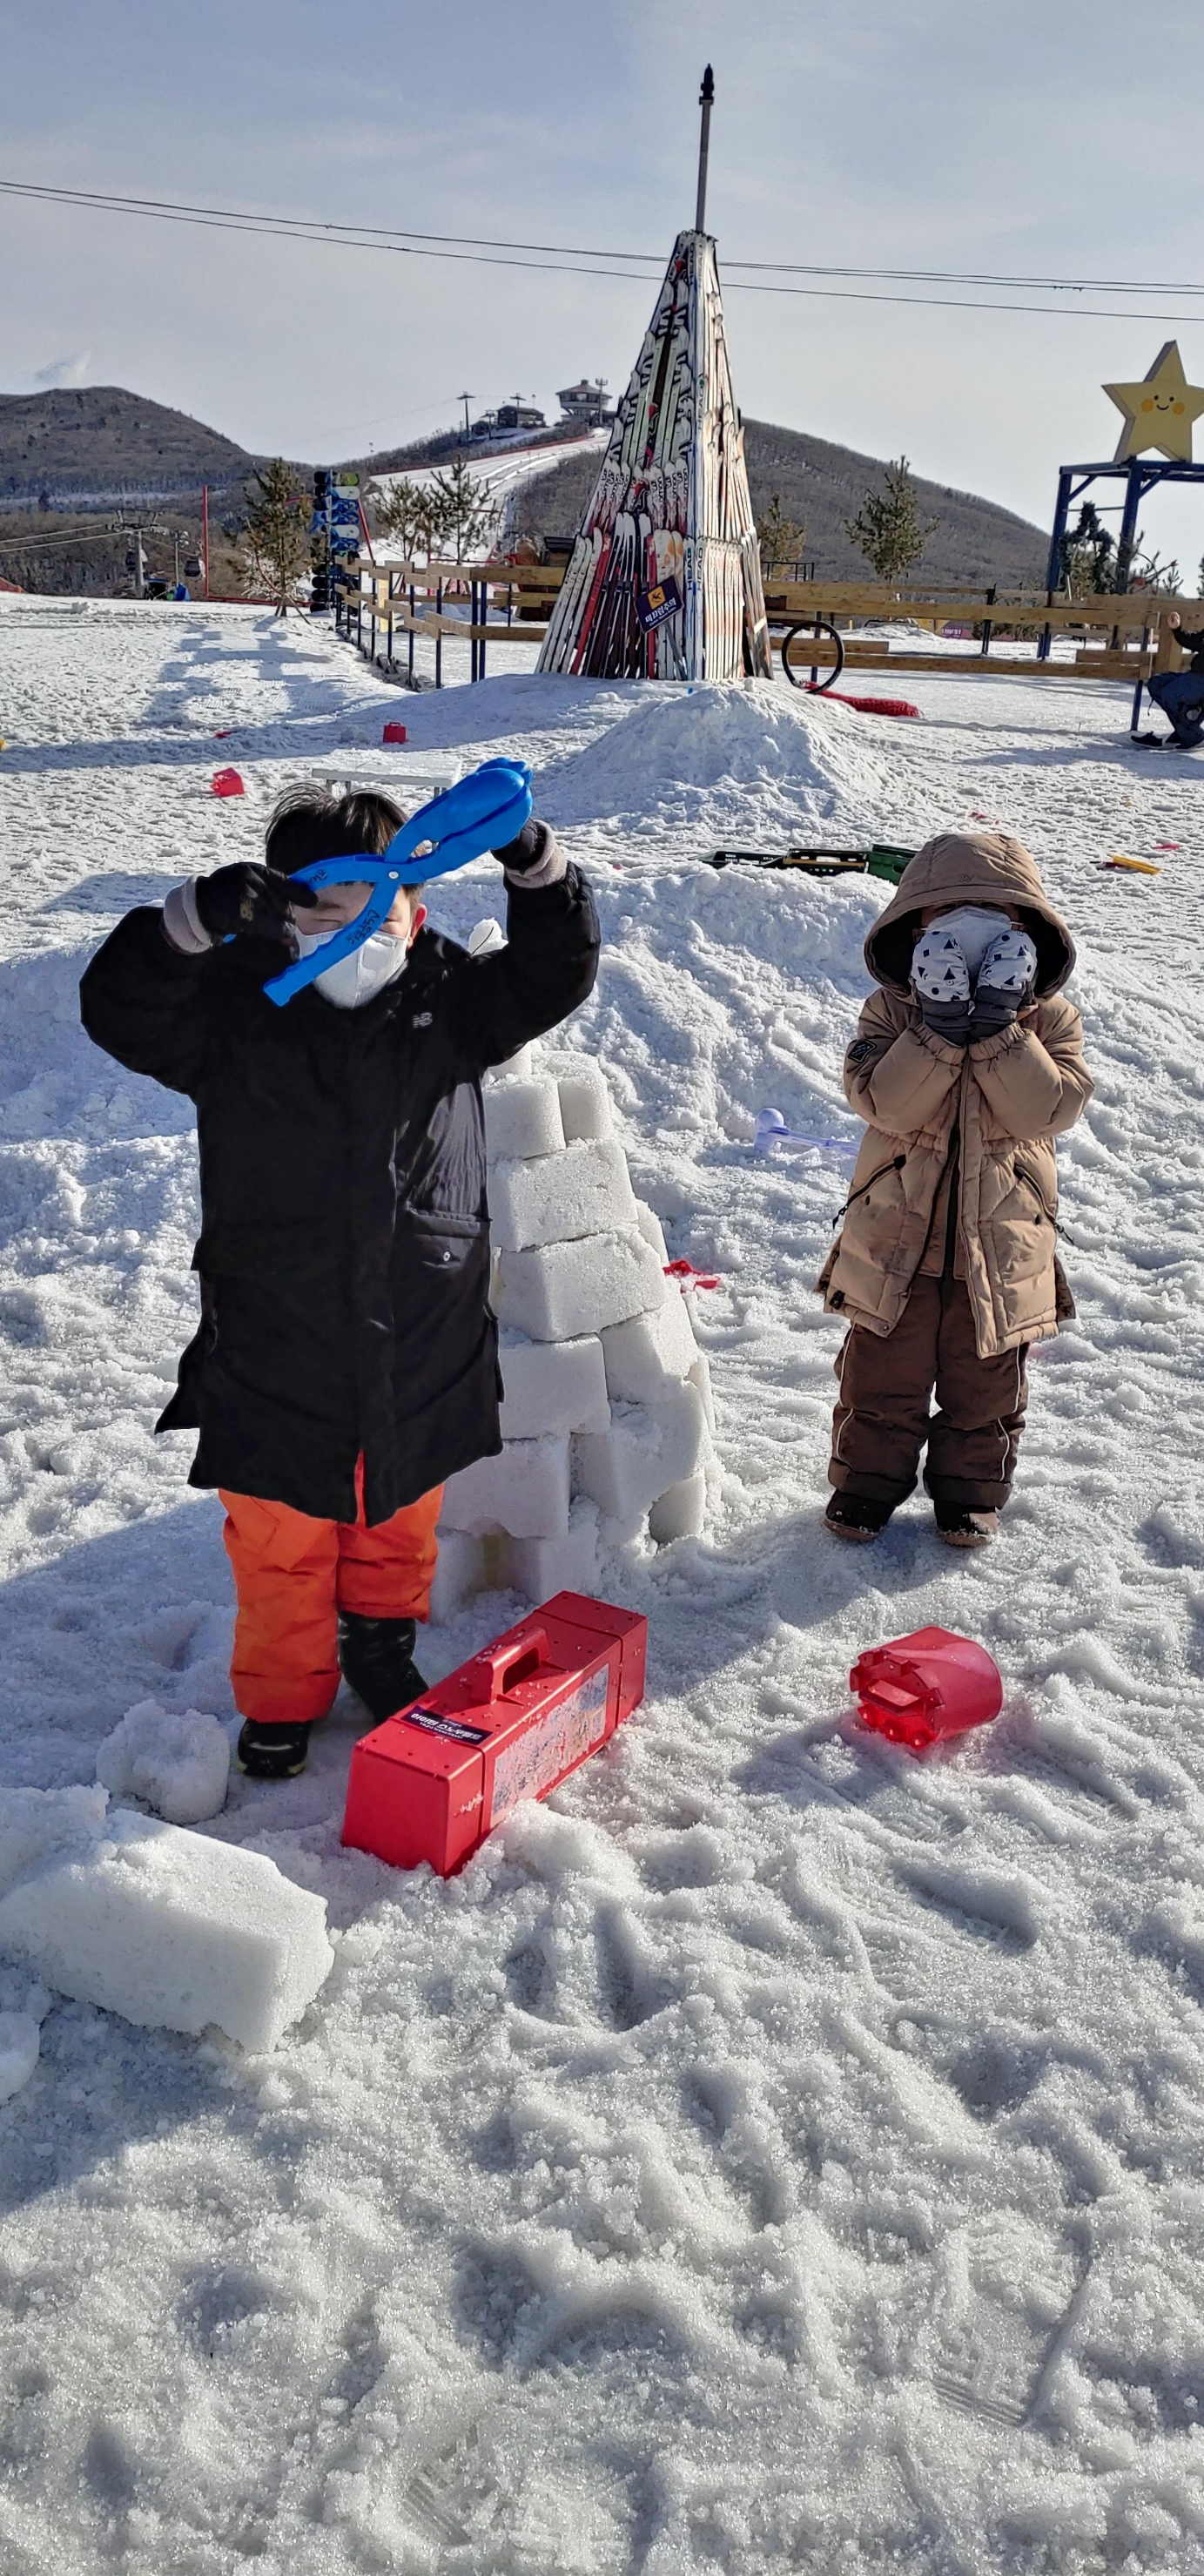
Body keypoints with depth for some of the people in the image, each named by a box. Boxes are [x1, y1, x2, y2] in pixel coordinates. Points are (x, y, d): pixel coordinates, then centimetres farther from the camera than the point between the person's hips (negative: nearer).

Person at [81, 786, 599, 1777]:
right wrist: (196, 917, -36)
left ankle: (380, 1644, 47)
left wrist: (536, 864, -18)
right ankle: (284, 1695, 33)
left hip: (422, 1347, 2)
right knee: (282, 1540, 11)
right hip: (278, 1351, -2)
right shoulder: (232, 1007, -8)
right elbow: (117, 1007, -19)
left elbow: (556, 976, -1)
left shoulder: (447, 998, -1)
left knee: (401, 1511, 22)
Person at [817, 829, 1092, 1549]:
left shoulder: (1050, 1020, -3)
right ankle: (868, 1481, 31)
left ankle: (971, 1491, 34)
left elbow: (1047, 1110, -18)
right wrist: (937, 1030, -30)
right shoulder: (892, 1012, -6)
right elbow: (884, 1104, -21)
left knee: (984, 1388, 15)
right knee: (881, 1380, 12)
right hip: (896, 1240, 0)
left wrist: (999, 1031, -26)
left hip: (999, 1244, 1)